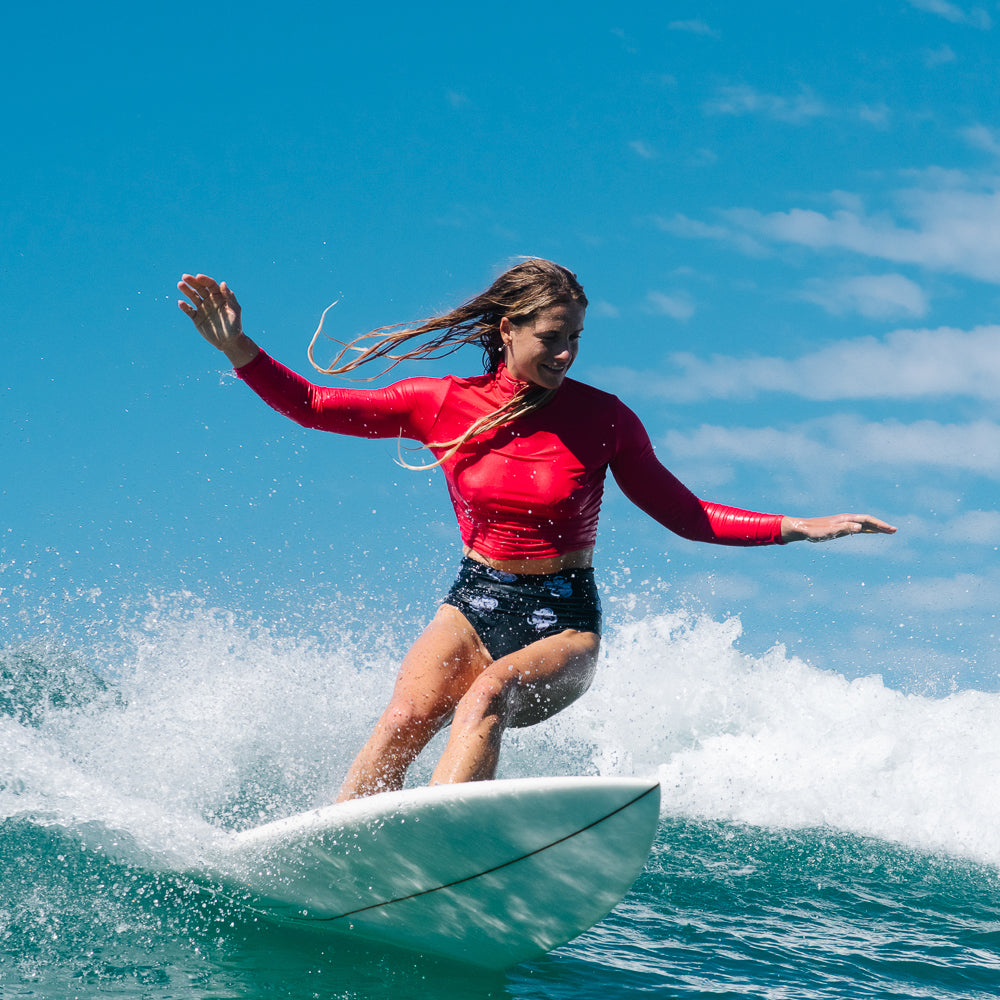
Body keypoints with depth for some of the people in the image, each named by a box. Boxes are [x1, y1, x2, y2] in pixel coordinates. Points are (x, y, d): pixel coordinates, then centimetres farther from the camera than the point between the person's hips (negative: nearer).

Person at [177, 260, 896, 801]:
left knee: (487, 694, -34)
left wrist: (801, 528, 0)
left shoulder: (603, 420, -2)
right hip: (474, 606, 2)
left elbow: (685, 515, 8)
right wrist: (238, 348, -12)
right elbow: (310, 405, 2)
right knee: (407, 714, -27)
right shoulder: (445, 406, -1)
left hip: (563, 623, -2)